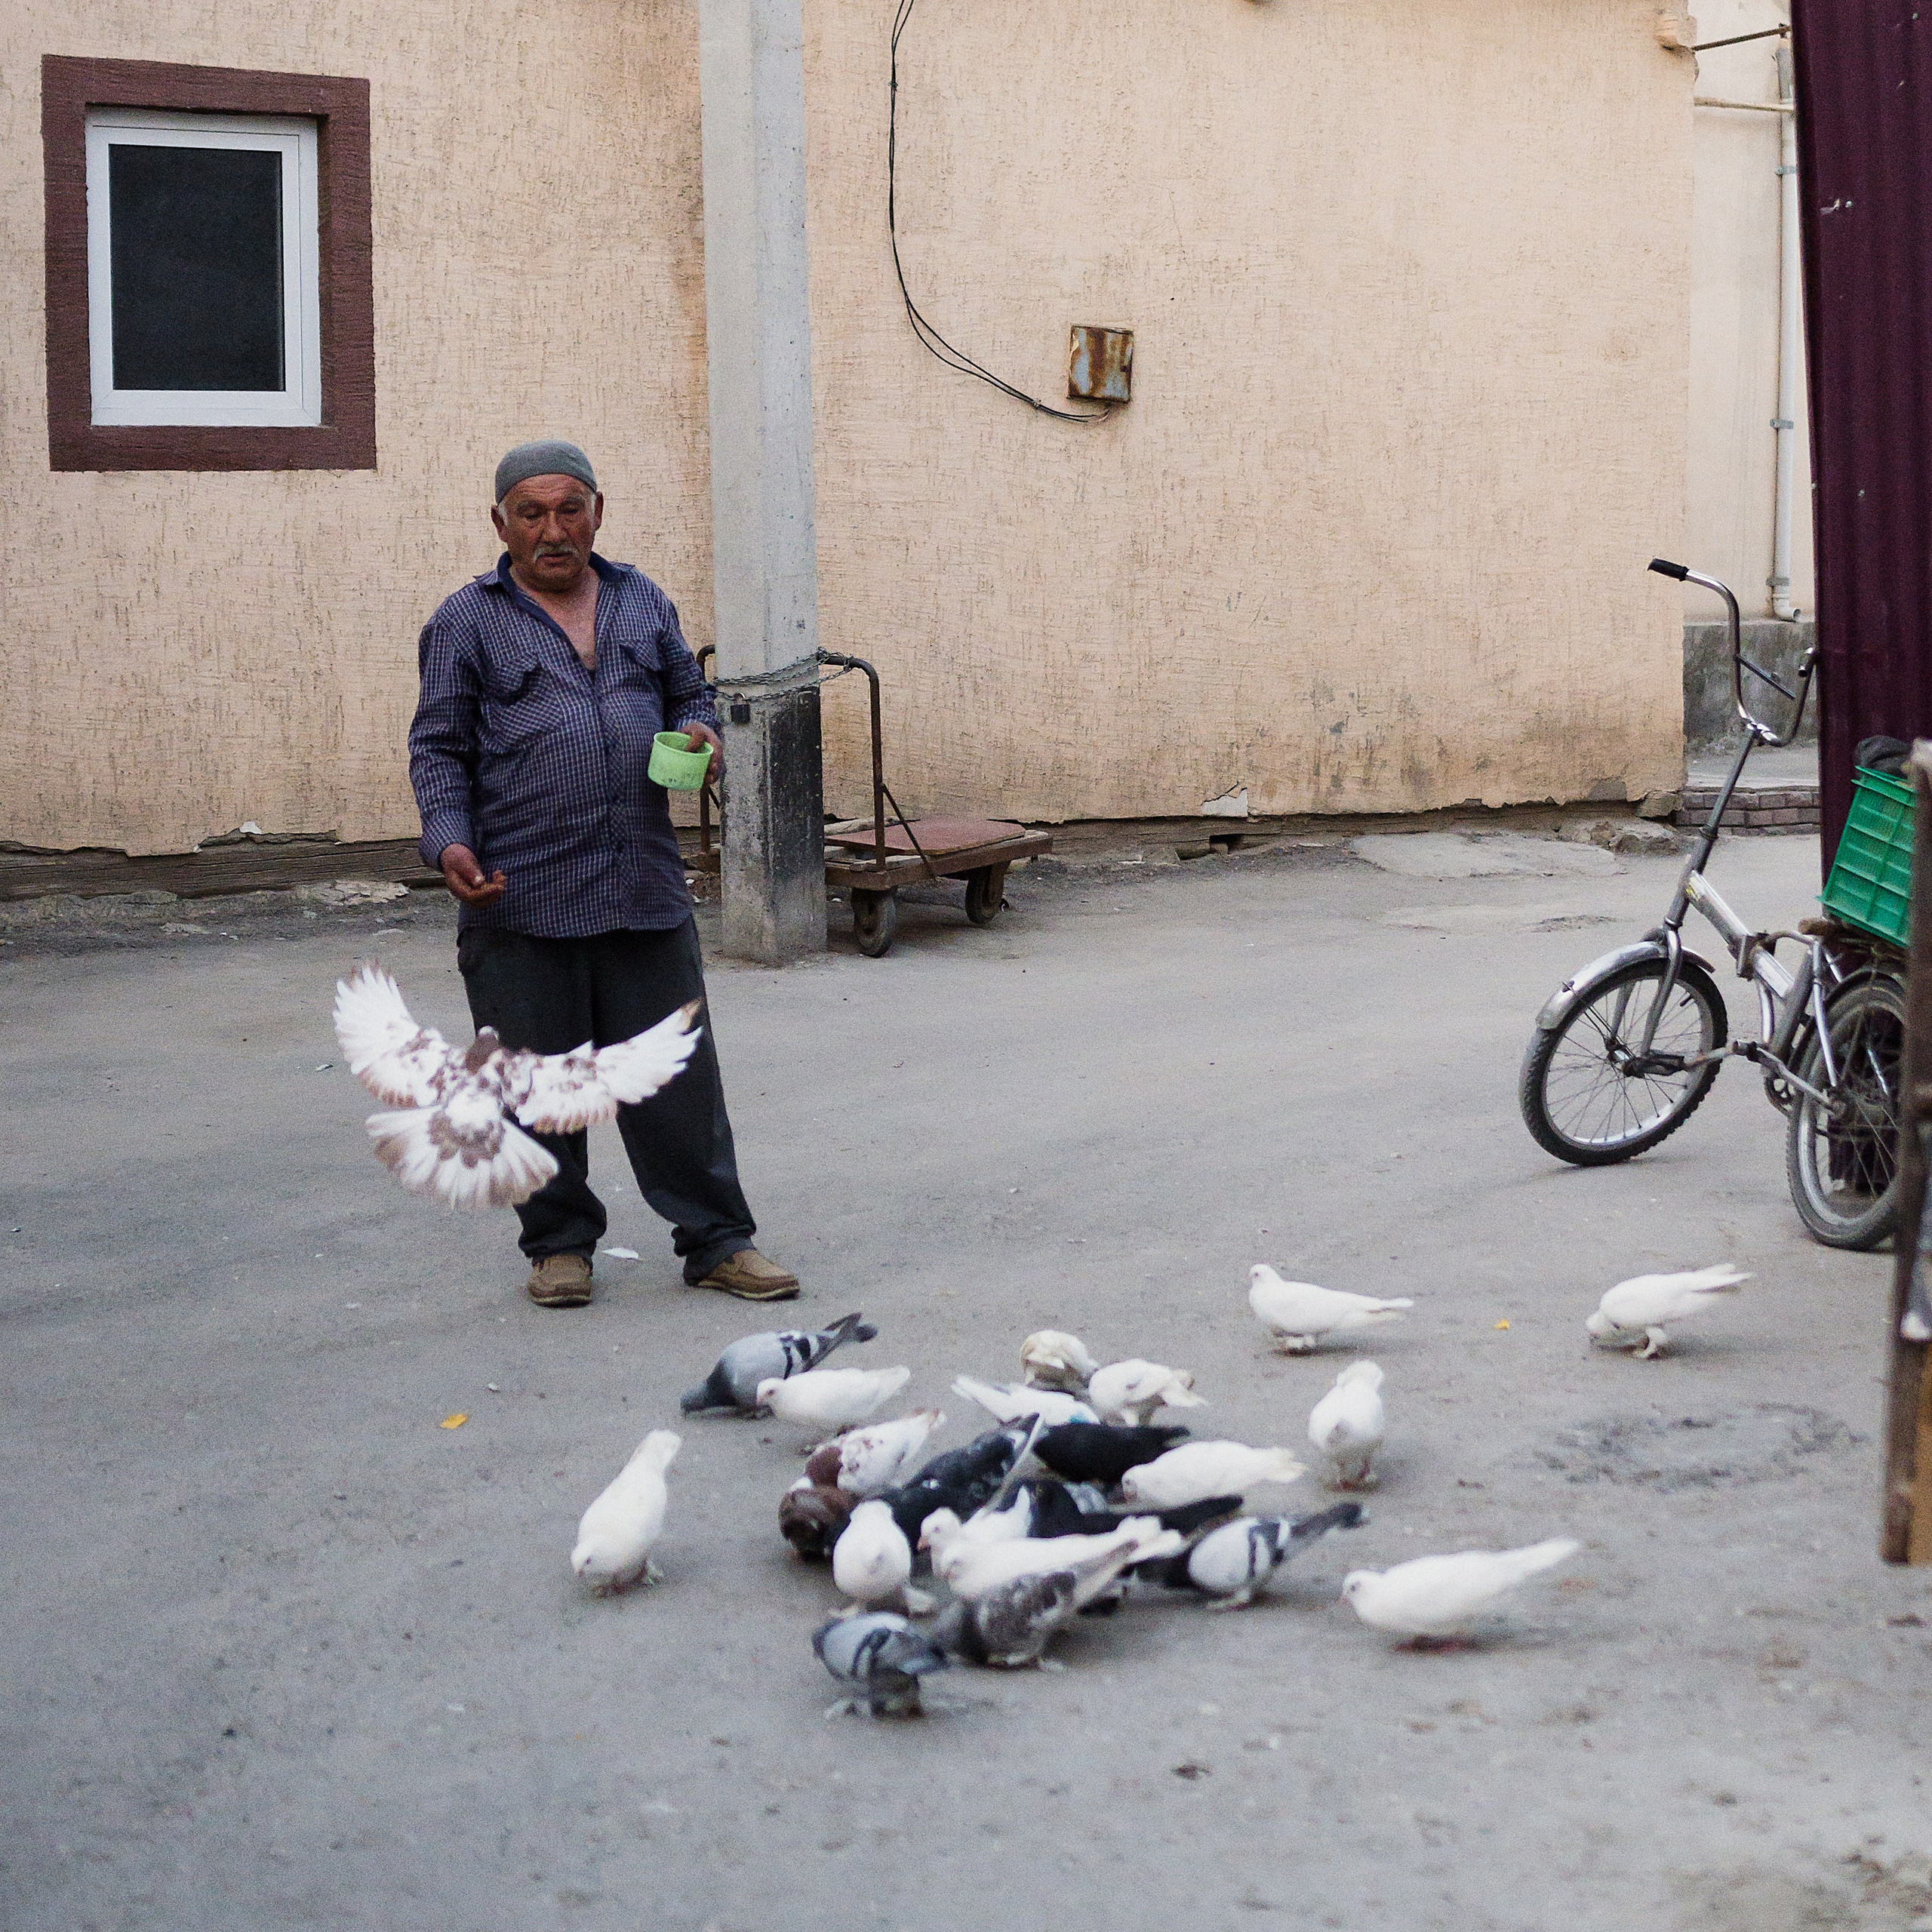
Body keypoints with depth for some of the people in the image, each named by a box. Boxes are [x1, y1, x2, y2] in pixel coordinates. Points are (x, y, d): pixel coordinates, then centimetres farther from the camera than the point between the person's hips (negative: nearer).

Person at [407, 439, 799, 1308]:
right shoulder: (467, 621, 4)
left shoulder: (642, 602, 15)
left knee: (677, 1074, 4)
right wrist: (450, 843, -13)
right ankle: (559, 1243, 19)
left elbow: (689, 691, 24)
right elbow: (438, 748, 2)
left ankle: (716, 1241, 13)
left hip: (646, 890, 3)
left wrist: (697, 730, 0)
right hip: (519, 900, -3)